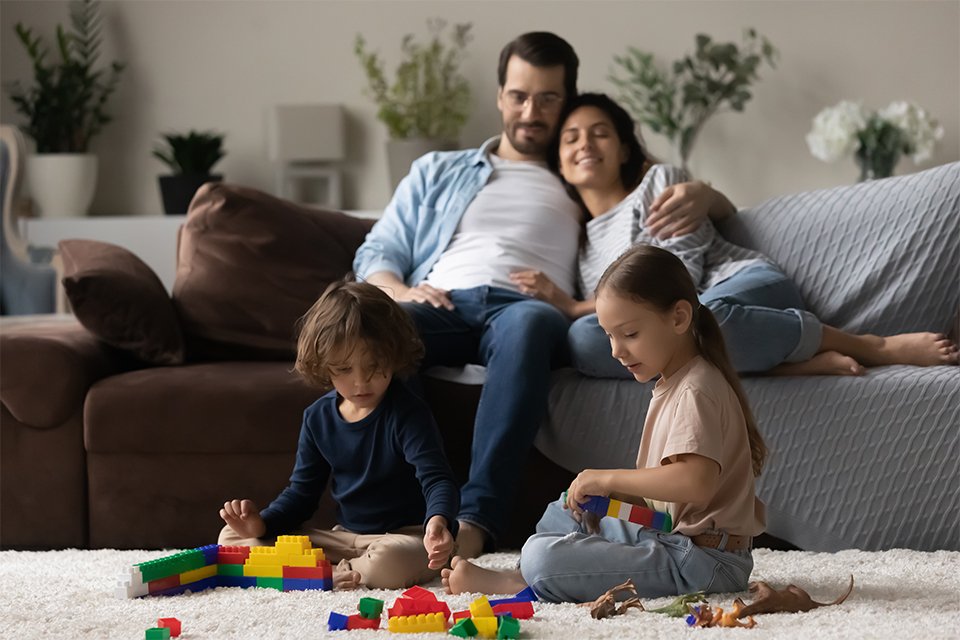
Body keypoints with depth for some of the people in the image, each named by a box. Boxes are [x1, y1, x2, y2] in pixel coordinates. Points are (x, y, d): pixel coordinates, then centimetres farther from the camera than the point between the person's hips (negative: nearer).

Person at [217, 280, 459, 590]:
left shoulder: (408, 413, -13)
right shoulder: (318, 417, 4)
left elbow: (436, 478, -24)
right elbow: (302, 491, 13)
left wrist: (438, 523, -46)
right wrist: (261, 524, -6)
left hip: (403, 537, -6)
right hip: (344, 537, 6)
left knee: (389, 563, -44)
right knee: (232, 538, -4)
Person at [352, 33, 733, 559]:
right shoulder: (437, 172, 34)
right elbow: (376, 254, 24)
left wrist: (700, 194, 1)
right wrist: (398, 290, -1)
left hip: (524, 308, -1)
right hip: (444, 304, 1)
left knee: (527, 323, -42)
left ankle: (476, 519, -54)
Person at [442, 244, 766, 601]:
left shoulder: (696, 391, -15)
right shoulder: (671, 387, 18)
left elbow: (696, 482, -31)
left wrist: (608, 478, -21)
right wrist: (607, 493, 1)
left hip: (700, 560, -11)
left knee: (542, 558, -23)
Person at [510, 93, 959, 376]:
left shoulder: (660, 181, 14)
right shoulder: (579, 247, 28)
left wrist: (575, 308, -3)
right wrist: (566, 307, -2)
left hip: (745, 284, -3)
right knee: (585, 338, -34)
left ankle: (873, 347, -28)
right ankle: (788, 362, -35)